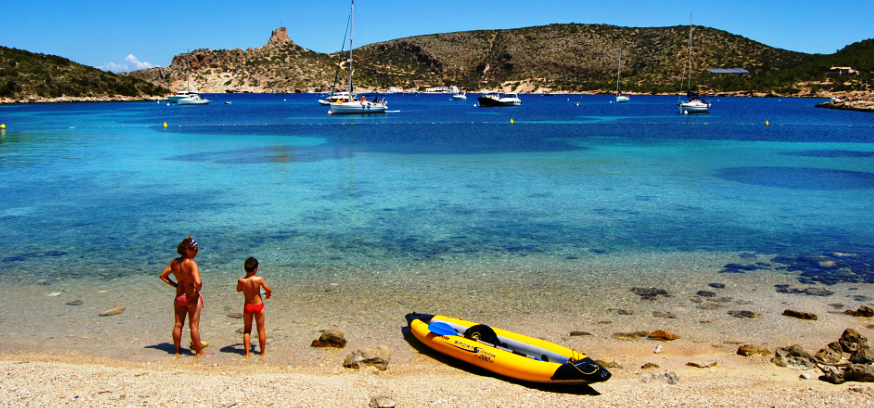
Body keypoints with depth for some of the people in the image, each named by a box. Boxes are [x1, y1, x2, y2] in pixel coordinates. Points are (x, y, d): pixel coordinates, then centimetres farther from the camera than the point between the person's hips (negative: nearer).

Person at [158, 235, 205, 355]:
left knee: (178, 325, 15)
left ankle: (177, 350, 26)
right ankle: (199, 351, 12)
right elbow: (198, 282, -30)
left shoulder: (174, 262, 0)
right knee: (194, 326, 3)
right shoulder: (191, 263, -21)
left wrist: (175, 285, 12)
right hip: (192, 297, -6)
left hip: (179, 297, 6)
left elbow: (163, 276, 10)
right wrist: (198, 288, -9)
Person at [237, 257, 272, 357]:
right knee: (261, 329, 12)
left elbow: (238, 289, 8)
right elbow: (269, 290, -9)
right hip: (258, 305, -1)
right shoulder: (259, 279, -20)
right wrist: (268, 294, 14)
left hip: (247, 306, 2)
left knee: (247, 330, 15)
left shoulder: (241, 280, -13)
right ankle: (262, 352, 20)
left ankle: (247, 353, 12)